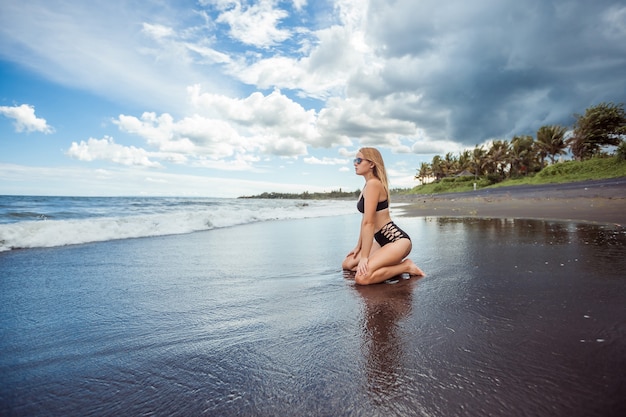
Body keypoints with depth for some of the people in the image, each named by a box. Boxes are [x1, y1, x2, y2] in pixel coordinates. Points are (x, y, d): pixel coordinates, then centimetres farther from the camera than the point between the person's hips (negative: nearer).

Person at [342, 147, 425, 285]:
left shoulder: (373, 184, -18)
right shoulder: (368, 185, 12)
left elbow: (369, 223, -23)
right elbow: (365, 220, 18)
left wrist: (364, 257, -22)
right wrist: (358, 246, 21)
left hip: (397, 240, -10)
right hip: (383, 241, 10)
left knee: (361, 277, -24)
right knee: (347, 264, 12)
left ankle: (405, 266, -5)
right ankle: (394, 265, 13)